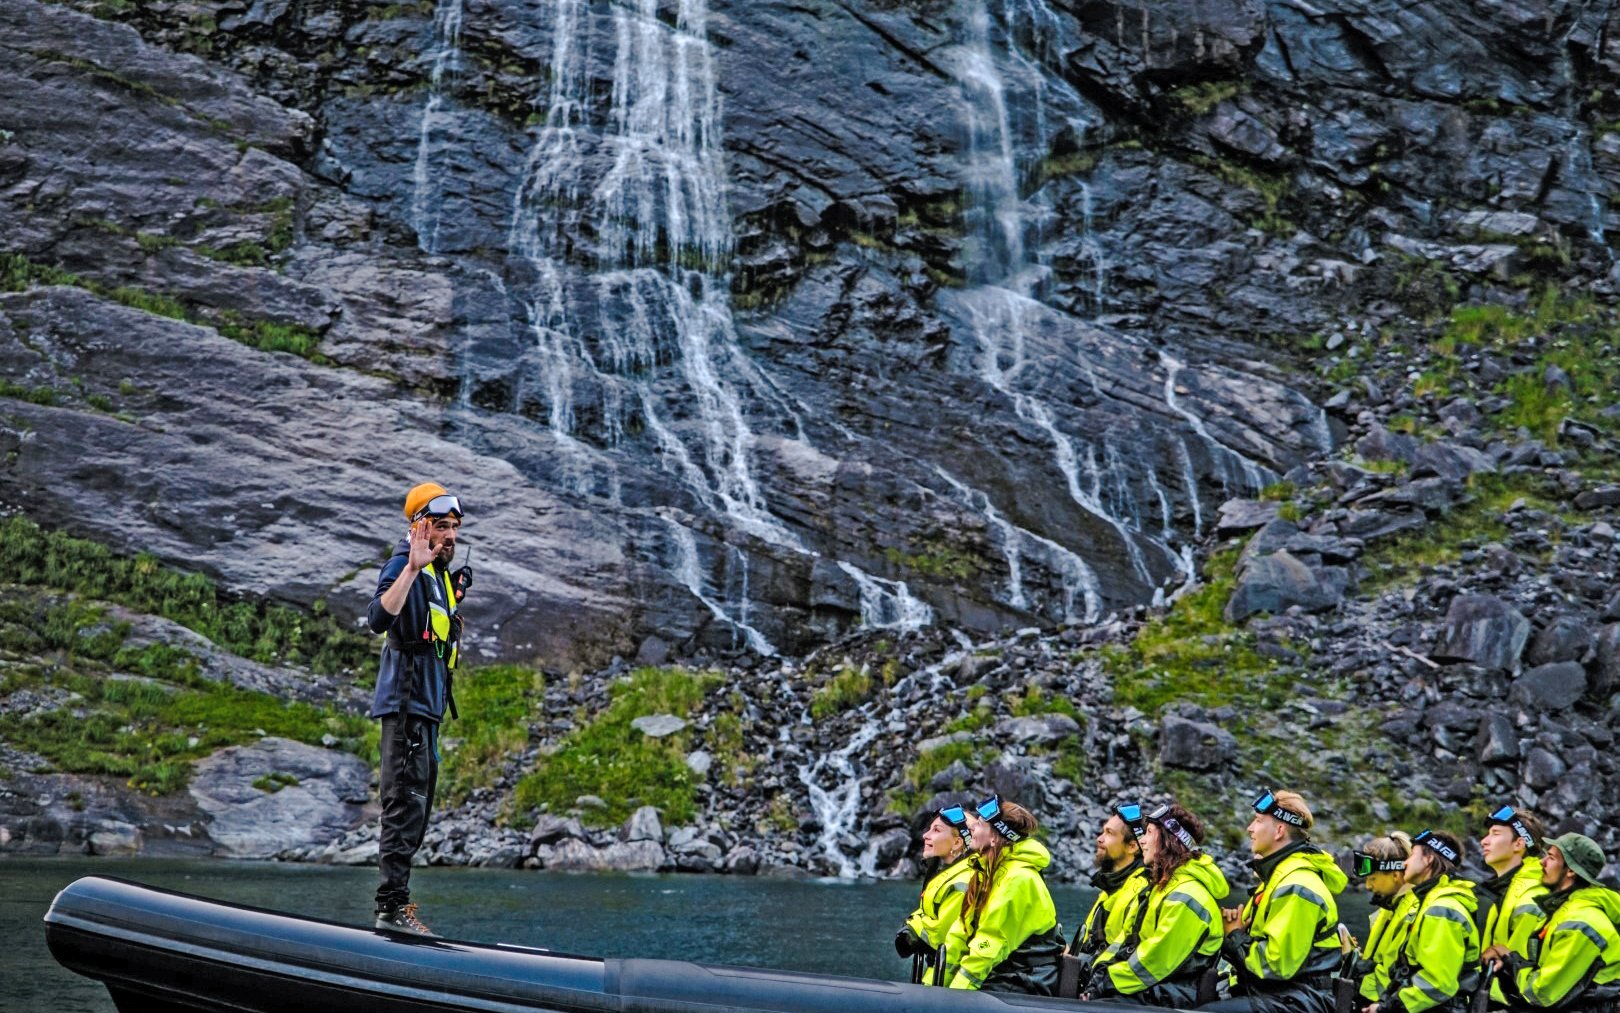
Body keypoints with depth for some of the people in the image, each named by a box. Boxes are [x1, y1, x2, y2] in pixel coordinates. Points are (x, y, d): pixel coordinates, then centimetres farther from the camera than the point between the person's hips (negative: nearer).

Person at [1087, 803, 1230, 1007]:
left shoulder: (1186, 896, -17)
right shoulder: (1163, 885, 17)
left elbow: (1155, 961, -20)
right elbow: (1128, 938, 17)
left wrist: (1106, 982, -13)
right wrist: (1100, 972, 2)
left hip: (1170, 1000, -10)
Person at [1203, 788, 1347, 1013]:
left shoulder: (1296, 887, -16)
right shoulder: (1279, 876, 18)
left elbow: (1278, 964, -22)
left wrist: (1235, 937, -7)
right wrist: (1236, 925, 3)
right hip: (1271, 993, 10)